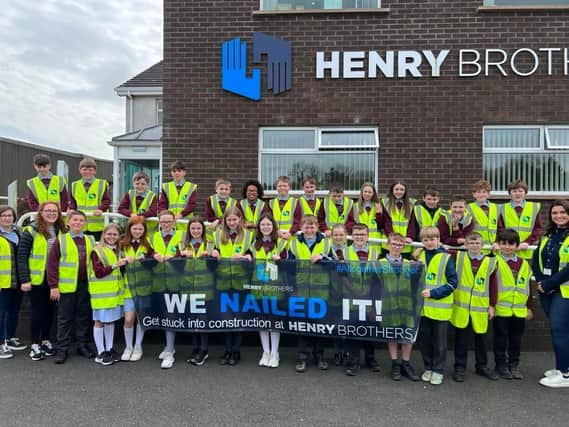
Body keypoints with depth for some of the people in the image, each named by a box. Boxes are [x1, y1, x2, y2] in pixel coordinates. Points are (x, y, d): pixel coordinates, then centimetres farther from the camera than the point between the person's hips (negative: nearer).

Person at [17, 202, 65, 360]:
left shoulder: (62, 231, 6)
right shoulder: (31, 231, -7)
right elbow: (22, 256, -8)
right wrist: (24, 279, -13)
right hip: (37, 279, -4)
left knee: (50, 310, 12)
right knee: (38, 311, 3)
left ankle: (46, 340, 27)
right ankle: (35, 344, 15)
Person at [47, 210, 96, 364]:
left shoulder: (91, 240, 9)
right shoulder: (60, 240, 0)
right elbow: (52, 263, -3)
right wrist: (53, 285, -9)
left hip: (86, 286, 3)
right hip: (66, 286, -3)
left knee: (84, 317, 11)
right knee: (64, 318, 5)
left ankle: (83, 345, 22)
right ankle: (62, 349, 14)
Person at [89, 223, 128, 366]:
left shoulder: (118, 251, 12)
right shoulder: (97, 251, -8)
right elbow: (98, 272, -15)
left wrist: (126, 263, -1)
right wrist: (115, 265, -20)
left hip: (114, 291, 6)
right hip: (101, 292, -6)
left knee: (111, 320, 13)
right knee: (100, 321, 2)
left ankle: (109, 349, 23)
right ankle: (100, 353, 9)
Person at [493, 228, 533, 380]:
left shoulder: (524, 264, 9)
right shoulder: (495, 262, -7)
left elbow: (528, 287, 14)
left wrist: (529, 307, 13)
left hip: (519, 310, 4)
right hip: (501, 309, -4)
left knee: (516, 339, 13)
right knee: (501, 339, 6)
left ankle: (514, 365, 25)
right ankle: (501, 365, 18)